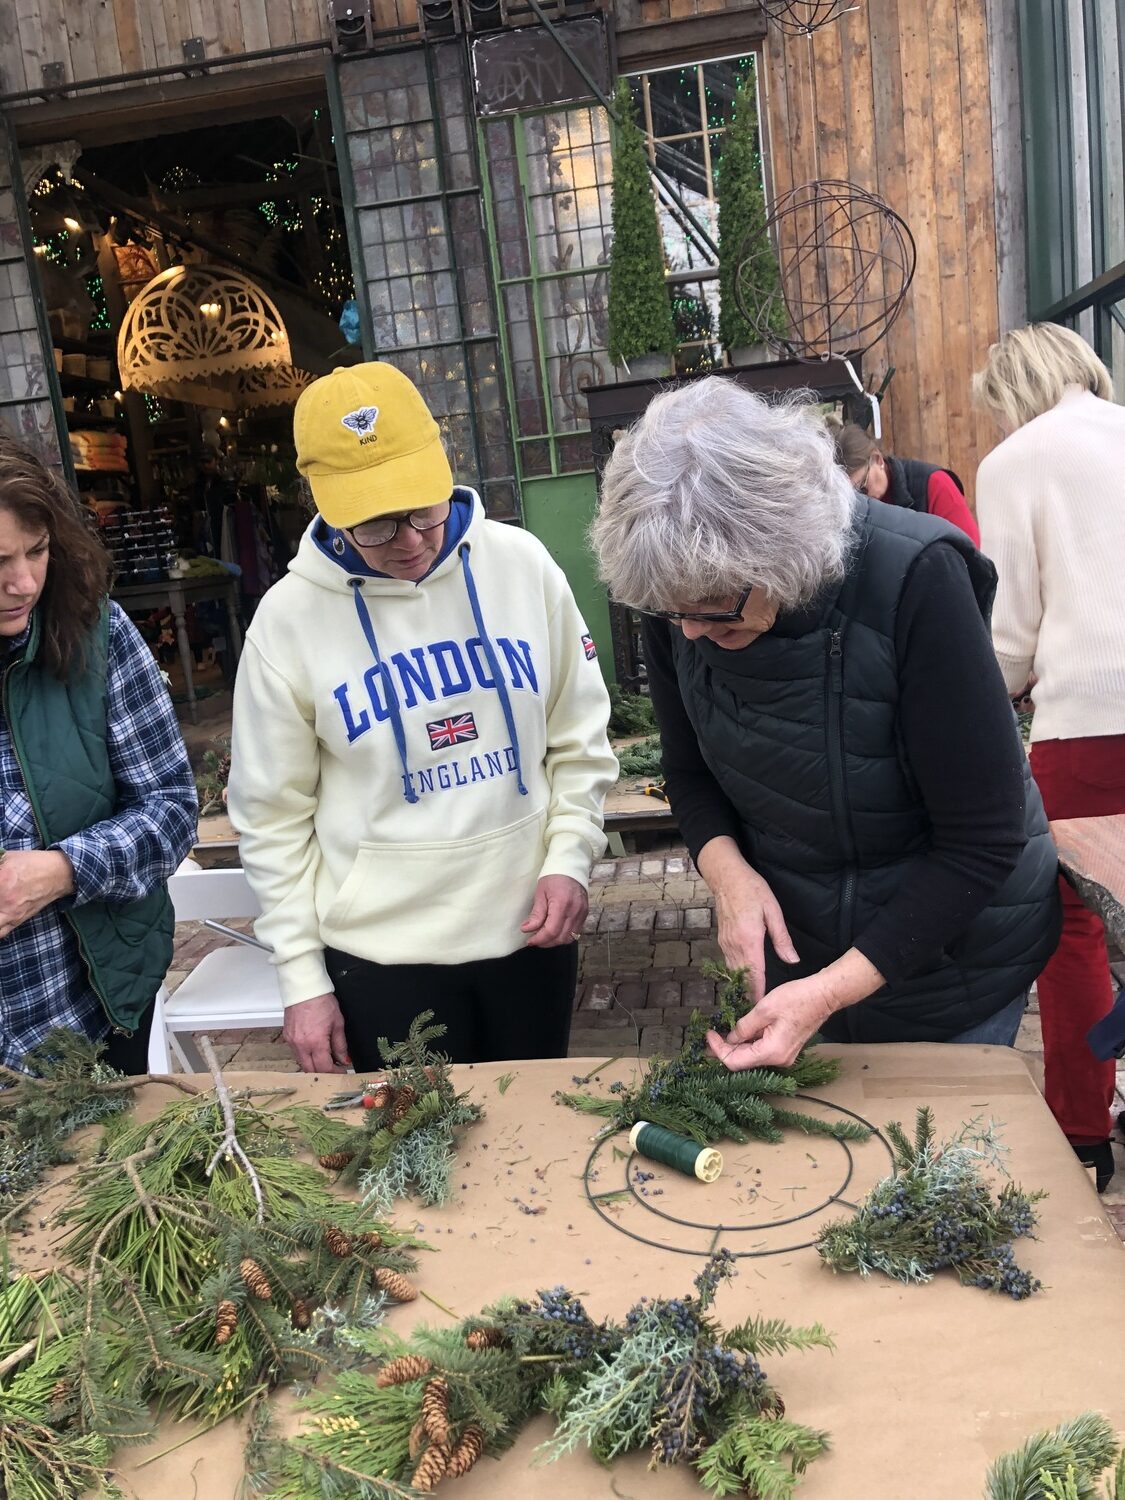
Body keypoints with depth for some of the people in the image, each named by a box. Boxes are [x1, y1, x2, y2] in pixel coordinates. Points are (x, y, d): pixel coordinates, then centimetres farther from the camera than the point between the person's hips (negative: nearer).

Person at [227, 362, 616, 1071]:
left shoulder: (521, 564, -5)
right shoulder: (288, 619, -9)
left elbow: (579, 742, 4)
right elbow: (274, 818, -3)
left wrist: (570, 858, -8)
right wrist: (302, 979, -3)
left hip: (530, 927, 2)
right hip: (382, 956, -2)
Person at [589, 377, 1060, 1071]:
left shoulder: (916, 578, -31)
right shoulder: (677, 596, -16)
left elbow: (985, 838, -26)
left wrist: (835, 988, -30)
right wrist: (726, 869, -21)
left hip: (947, 955, -3)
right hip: (792, 946, 4)